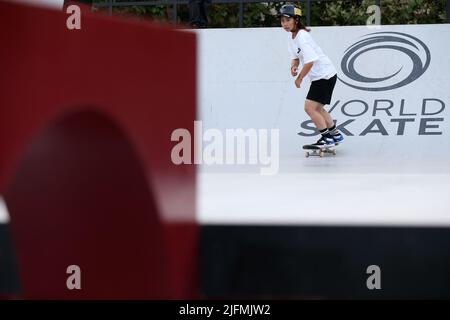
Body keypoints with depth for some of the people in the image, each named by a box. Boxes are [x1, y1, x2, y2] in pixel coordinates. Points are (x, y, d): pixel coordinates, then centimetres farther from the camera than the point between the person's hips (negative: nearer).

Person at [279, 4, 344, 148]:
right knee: (317, 108, 22)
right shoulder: (291, 37, 7)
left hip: (325, 75, -10)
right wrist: (294, 66, -7)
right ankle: (335, 134, 35)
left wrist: (299, 78, -16)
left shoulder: (302, 36, -22)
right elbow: (296, 57, 17)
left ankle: (327, 138, -6)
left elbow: (310, 61, -28)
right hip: (319, 76, 10)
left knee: (310, 107, -14)